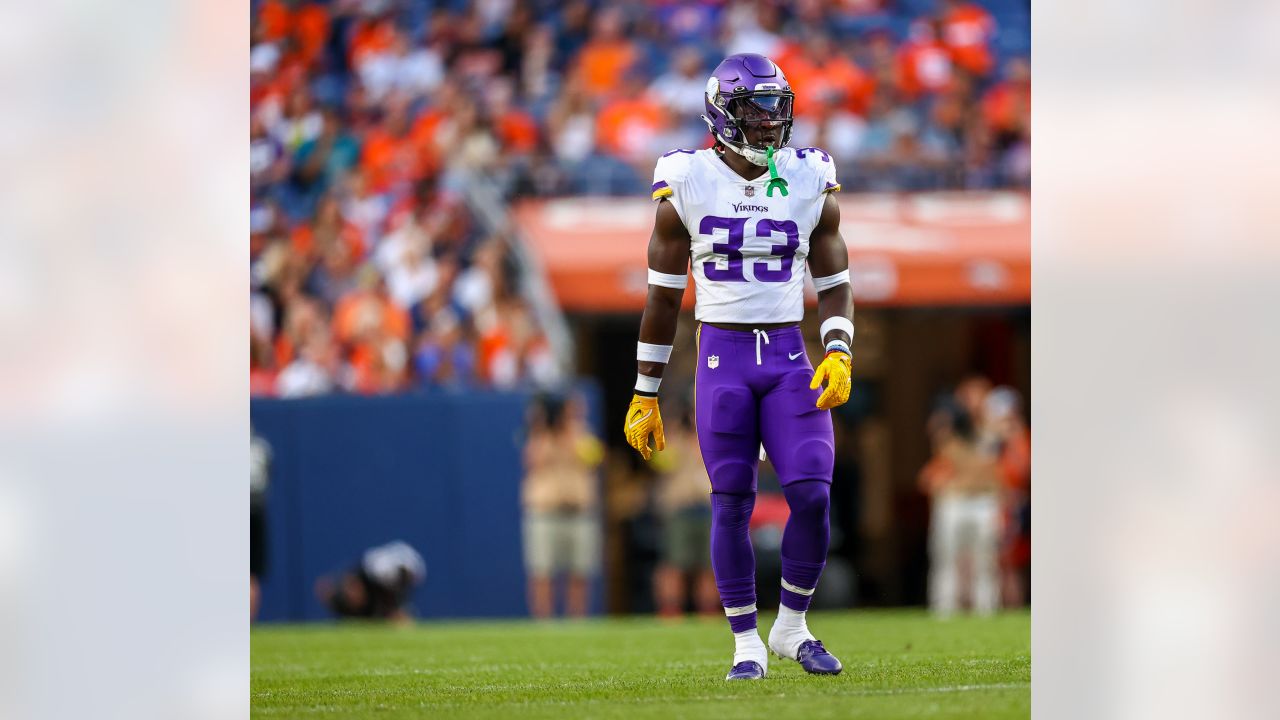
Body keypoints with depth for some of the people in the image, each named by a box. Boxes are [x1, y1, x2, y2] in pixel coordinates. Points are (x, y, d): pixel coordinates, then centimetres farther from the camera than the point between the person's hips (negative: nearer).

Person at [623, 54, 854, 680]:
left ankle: (791, 626, 11)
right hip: (722, 356, -2)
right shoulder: (687, 187, -2)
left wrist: (839, 354, -8)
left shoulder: (809, 184, 4)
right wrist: (645, 396, 5)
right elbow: (663, 298, 4)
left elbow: (834, 285, 11)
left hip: (789, 358, 2)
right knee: (731, 504, -2)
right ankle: (746, 644, 11)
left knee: (813, 496, -9)